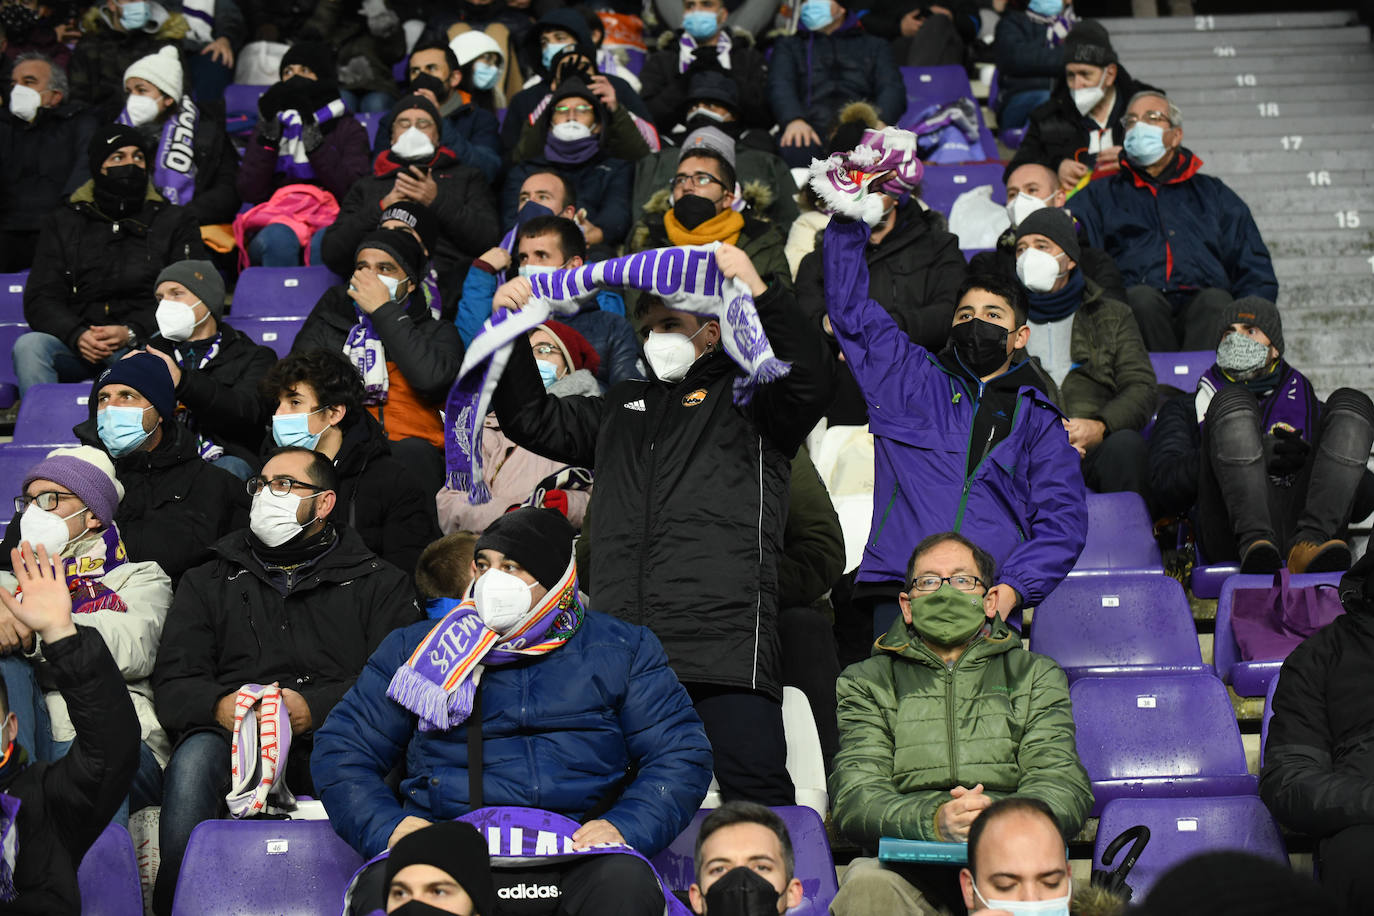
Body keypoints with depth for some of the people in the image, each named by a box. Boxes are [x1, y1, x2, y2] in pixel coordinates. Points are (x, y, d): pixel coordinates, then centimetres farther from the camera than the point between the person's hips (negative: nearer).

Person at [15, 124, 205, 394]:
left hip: (141, 341, -2)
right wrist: (77, 336, -14)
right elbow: (40, 299, 10)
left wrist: (131, 333, -14)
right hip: (75, 345, 2)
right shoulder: (62, 224, 19)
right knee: (28, 345, -29)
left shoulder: (176, 222, 15)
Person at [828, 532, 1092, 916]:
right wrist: (934, 820, -20)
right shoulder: (865, 684, 17)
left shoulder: (1035, 676, 21)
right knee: (866, 884, -35)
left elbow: (1066, 787, 6)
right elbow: (854, 797, 2)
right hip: (909, 869, 0)